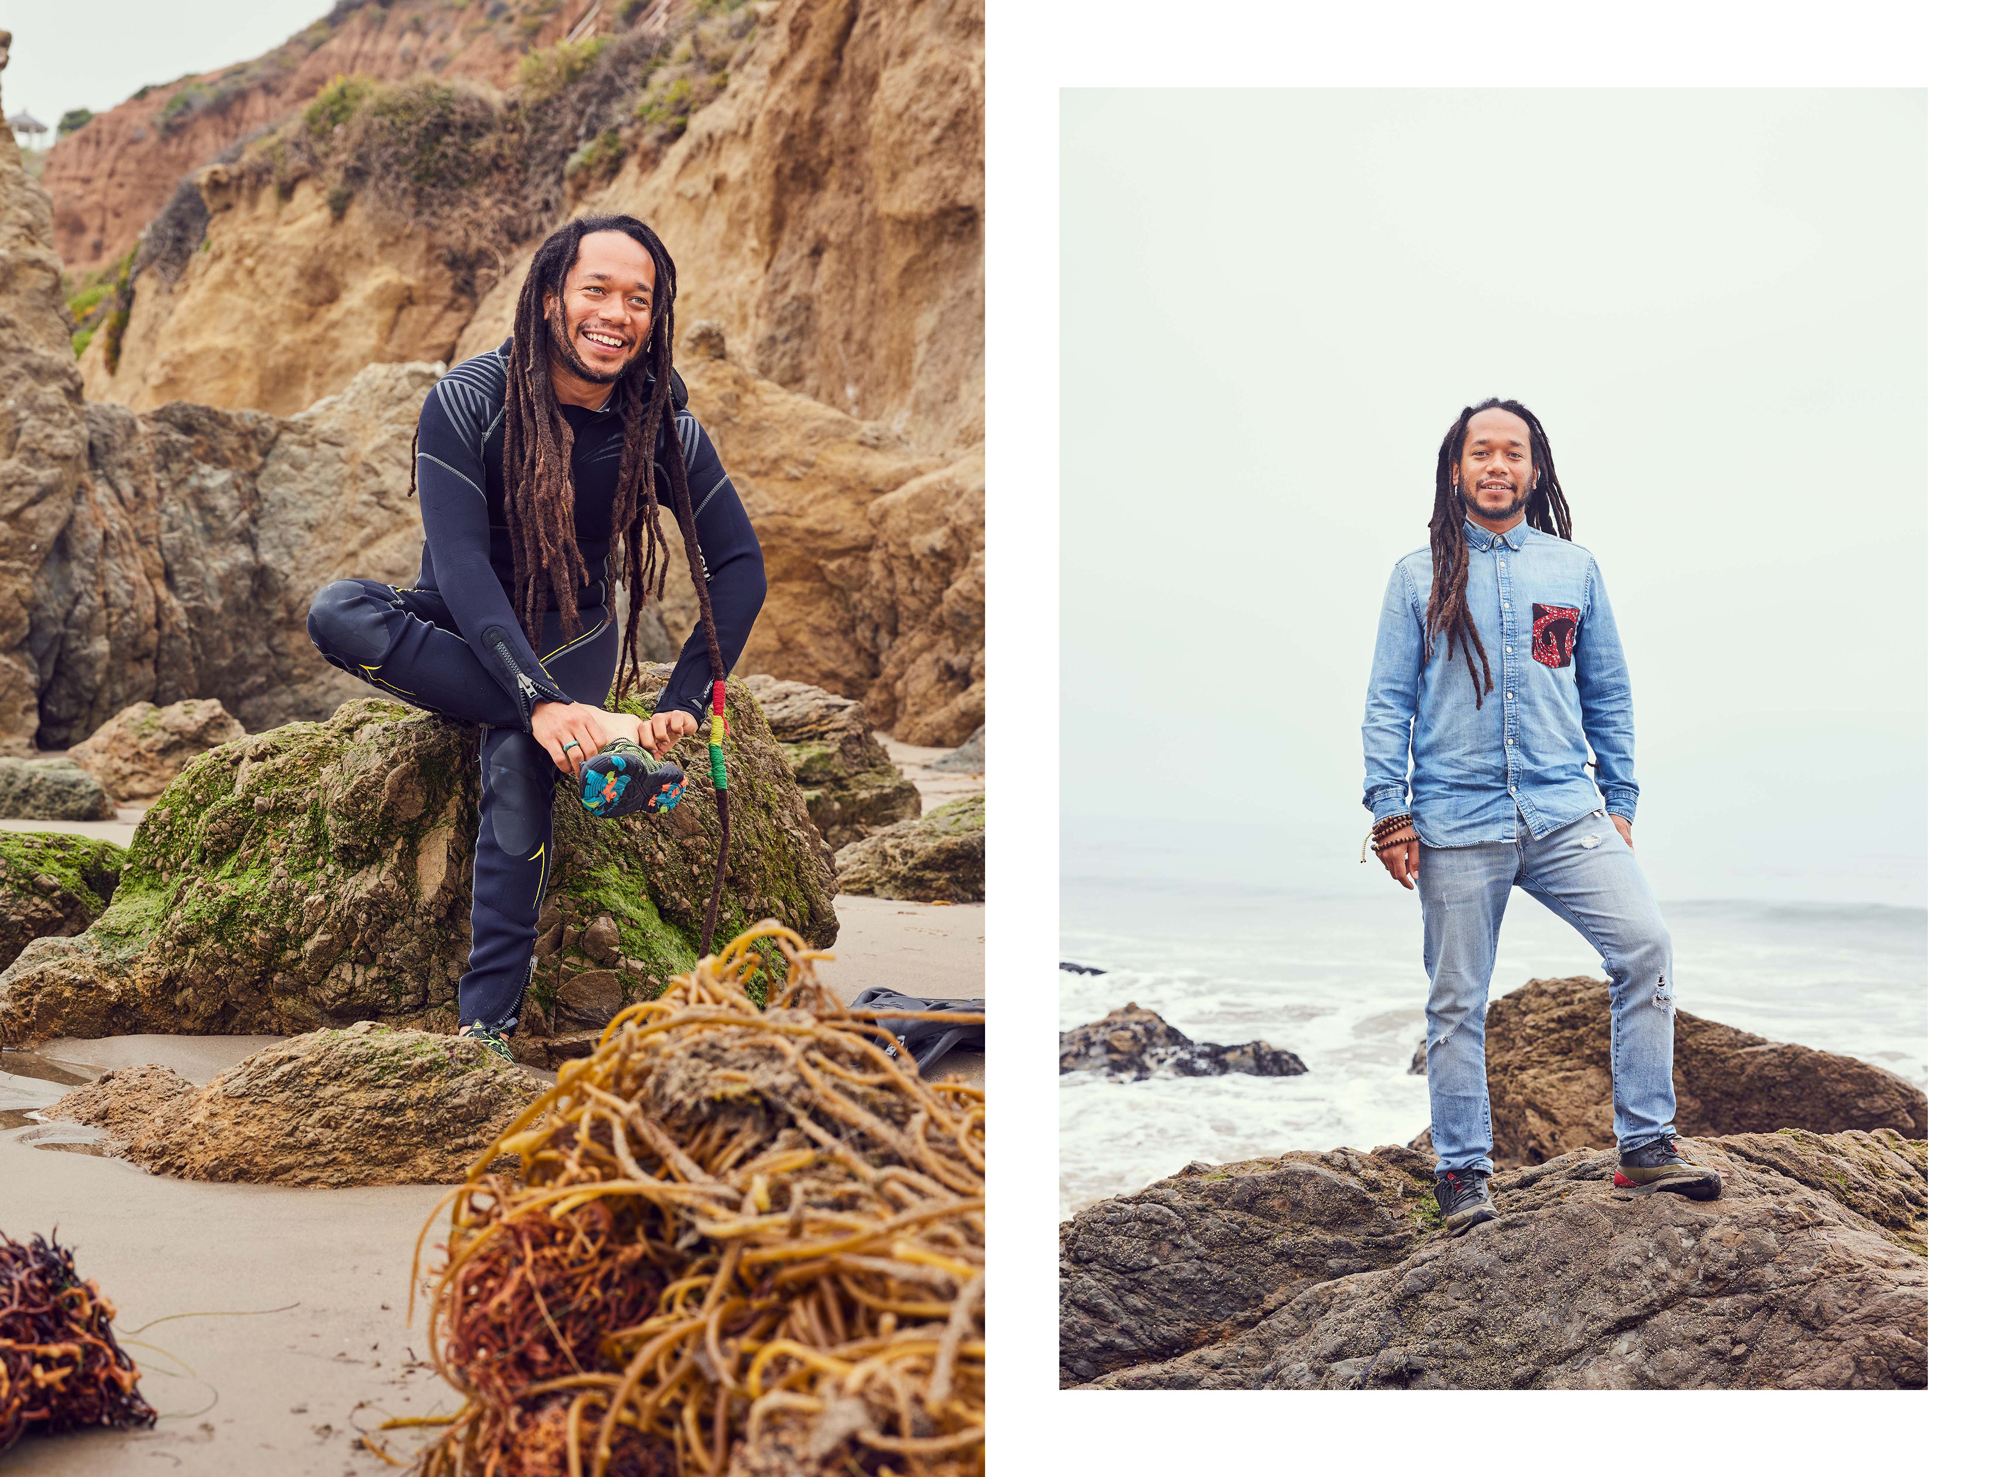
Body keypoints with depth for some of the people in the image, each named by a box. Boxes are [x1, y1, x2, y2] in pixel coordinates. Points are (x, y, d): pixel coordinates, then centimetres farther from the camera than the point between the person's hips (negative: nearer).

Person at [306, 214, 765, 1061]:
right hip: (463, 629, 0)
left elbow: (740, 565, -7)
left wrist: (686, 702, -20)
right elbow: (460, 562, -27)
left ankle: (488, 1024, -30)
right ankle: (600, 734, -39)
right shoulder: (469, 401, -18)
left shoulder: (664, 429, -11)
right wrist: (540, 699, -40)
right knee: (335, 613, -32)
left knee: (517, 761, -33)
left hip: (571, 634, 0)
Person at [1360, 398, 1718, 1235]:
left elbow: (1608, 693, 17)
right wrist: (1389, 810, -4)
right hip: (1456, 823, -1)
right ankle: (1463, 1175, 14)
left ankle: (1646, 1146, -3)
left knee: (1645, 945, -14)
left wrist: (1621, 800, 12)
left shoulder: (1574, 569, 13)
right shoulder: (1419, 576, 7)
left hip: (1566, 812, 2)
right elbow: (1388, 700, 4)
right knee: (1457, 1002, 2)